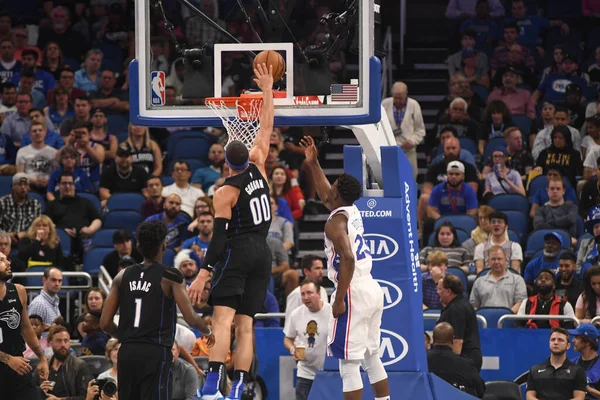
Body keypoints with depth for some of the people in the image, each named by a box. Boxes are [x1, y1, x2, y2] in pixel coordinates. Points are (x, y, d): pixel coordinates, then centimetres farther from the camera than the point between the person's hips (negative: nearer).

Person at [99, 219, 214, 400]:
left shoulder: (123, 276, 9)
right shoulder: (170, 277, -5)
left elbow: (105, 323, 8)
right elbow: (191, 318, -10)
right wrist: (207, 331, 12)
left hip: (127, 352, 5)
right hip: (156, 353, -5)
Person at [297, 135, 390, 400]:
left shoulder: (335, 222, -13)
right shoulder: (352, 212, 13)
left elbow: (348, 259, -25)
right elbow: (326, 195, 34)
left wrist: (339, 300, -21)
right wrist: (313, 164, 32)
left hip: (354, 293, -9)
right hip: (372, 290, 9)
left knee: (349, 363, -7)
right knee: (372, 358, 16)